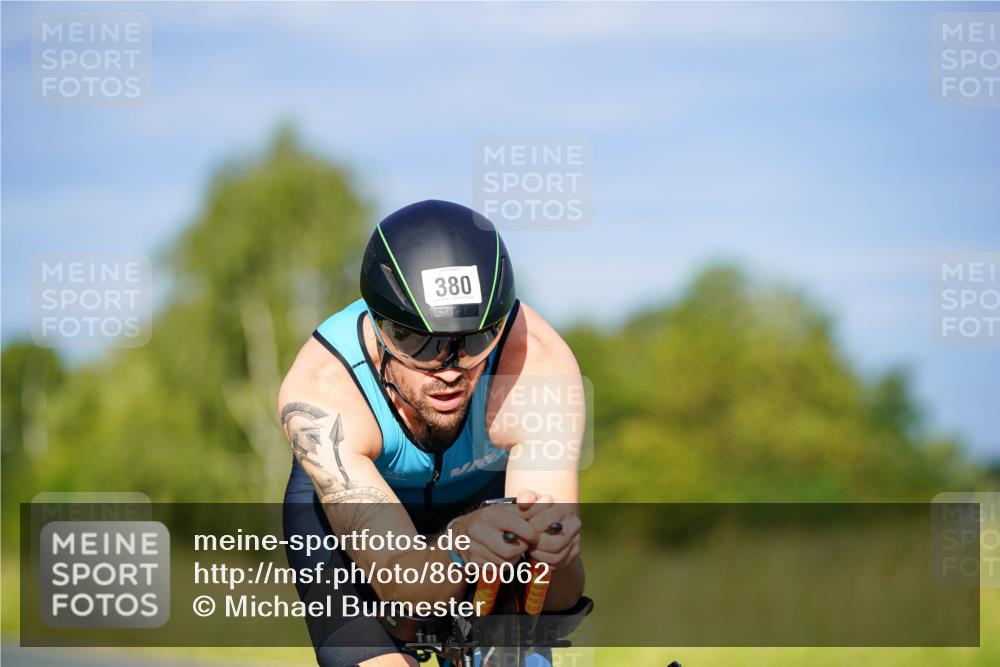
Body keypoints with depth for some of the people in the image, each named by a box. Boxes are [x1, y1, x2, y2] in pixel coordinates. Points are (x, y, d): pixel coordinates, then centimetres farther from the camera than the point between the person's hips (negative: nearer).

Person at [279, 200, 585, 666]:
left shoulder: (541, 361, -37)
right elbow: (400, 583, -43)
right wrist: (458, 551, -65)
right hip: (340, 510, -2)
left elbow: (557, 596, -39)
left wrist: (552, 553, -62)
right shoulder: (319, 392, -38)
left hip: (485, 494, 2)